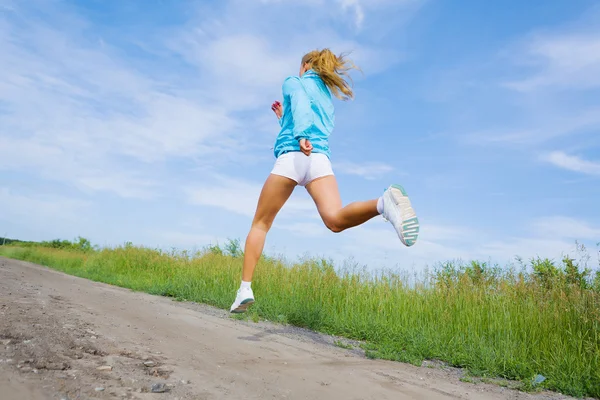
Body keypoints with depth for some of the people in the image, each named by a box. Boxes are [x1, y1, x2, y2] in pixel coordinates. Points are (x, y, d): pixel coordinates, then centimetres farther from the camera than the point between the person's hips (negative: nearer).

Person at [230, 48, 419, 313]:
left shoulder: (293, 82, 18)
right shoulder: (328, 98, 35)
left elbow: (300, 104, -6)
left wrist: (301, 136, -25)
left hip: (291, 156, -4)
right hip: (321, 158, 4)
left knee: (260, 224, 8)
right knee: (336, 220, -21)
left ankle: (245, 289, 3)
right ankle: (384, 203, -49)